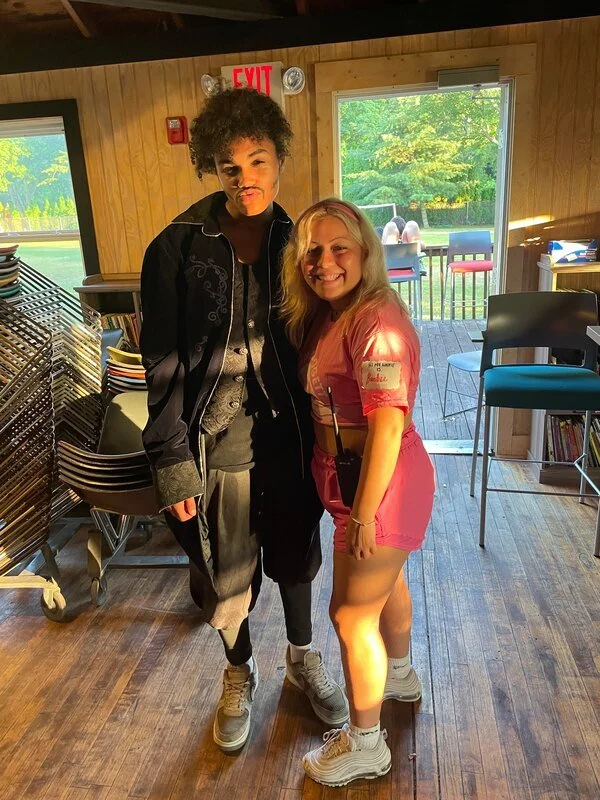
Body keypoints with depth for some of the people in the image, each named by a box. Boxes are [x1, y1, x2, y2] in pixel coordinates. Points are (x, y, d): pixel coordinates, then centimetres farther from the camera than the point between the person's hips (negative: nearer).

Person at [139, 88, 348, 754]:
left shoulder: (296, 239, -1)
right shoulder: (178, 248, -10)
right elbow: (161, 363, -8)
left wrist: (323, 434, 4)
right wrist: (172, 460, -11)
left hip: (288, 431, 3)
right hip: (217, 439, -2)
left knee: (295, 552, 20)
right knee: (226, 571, 15)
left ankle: (302, 656, 48)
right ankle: (239, 673, 45)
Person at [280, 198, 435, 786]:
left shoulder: (377, 319, -25)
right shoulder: (325, 315, 4)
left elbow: (388, 426, -27)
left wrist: (364, 515, -23)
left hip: (383, 483, -9)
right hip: (351, 477, 9)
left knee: (351, 615, 5)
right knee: (385, 581, 28)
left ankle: (365, 745, 29)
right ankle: (399, 675, 55)